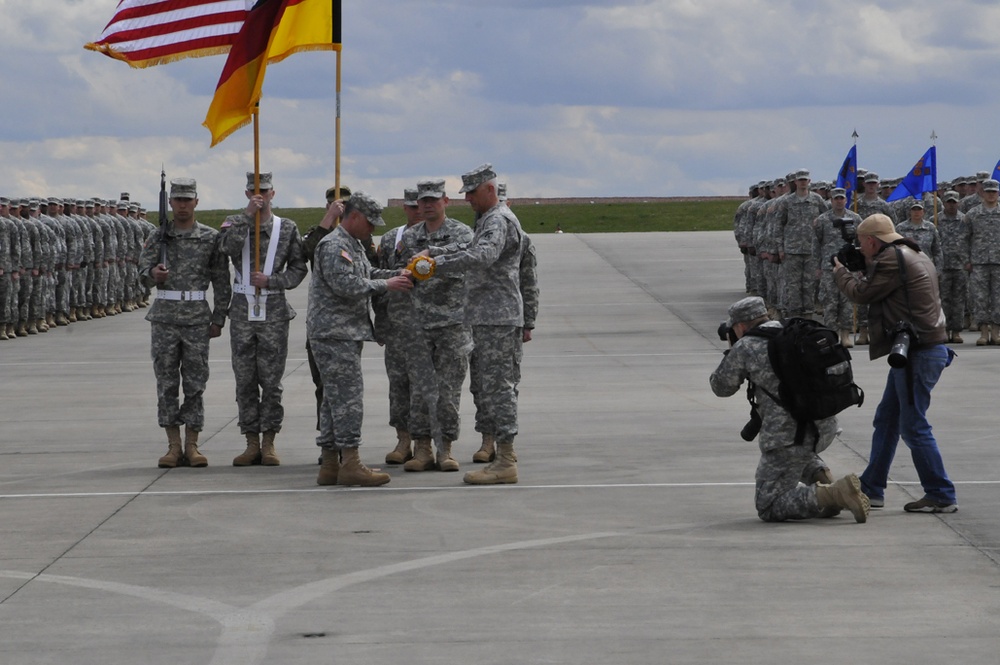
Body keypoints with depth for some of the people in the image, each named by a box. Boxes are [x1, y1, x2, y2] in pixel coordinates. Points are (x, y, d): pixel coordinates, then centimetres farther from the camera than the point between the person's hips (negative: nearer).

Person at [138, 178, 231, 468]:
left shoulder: (211, 238, 3)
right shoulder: (159, 237, 7)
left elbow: (222, 282, 4)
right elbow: (144, 271, -1)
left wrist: (218, 319, 0)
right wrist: (153, 274, -25)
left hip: (197, 318, -1)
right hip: (165, 317, 1)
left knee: (195, 382, 0)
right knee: (166, 382, 2)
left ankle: (192, 445, 6)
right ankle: (173, 446, 6)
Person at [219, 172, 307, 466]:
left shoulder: (287, 228, 5)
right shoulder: (235, 222, 6)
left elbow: (298, 269, 4)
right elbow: (228, 246, -15)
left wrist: (270, 280, -11)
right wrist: (249, 215, -18)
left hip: (274, 312, -1)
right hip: (242, 310, 1)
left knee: (271, 381, 0)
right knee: (245, 380, 3)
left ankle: (268, 444, 6)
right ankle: (251, 444, 9)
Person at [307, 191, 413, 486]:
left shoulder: (354, 244, 19)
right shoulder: (334, 246, -15)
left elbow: (367, 274, 24)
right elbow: (347, 285, -23)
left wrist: (397, 274, 8)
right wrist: (386, 285, -16)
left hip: (347, 332, 11)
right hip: (334, 332, -11)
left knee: (336, 397, 10)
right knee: (348, 396, -12)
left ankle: (330, 465, 13)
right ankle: (350, 464, -12)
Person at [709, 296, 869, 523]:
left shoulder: (745, 347, -6)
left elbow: (721, 387, 6)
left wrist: (732, 353, 21)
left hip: (788, 435, -8)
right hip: (826, 427, 8)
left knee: (769, 508, 2)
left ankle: (835, 493, -19)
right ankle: (821, 476, 14)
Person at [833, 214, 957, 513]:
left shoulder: (891, 260, -16)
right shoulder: (913, 255, 16)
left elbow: (862, 293, -8)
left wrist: (840, 273, 10)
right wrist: (853, 273, 16)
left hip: (919, 353, -11)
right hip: (916, 350, 11)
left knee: (914, 426, -6)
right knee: (886, 420, 16)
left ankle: (941, 496, -3)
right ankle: (871, 489, 24)